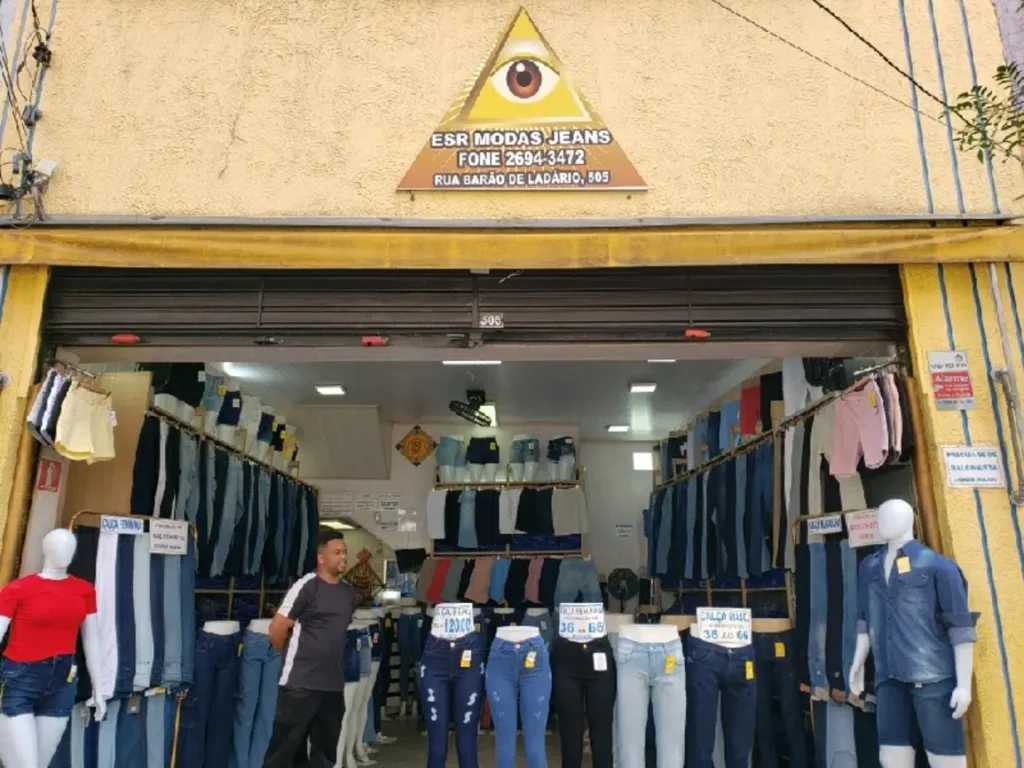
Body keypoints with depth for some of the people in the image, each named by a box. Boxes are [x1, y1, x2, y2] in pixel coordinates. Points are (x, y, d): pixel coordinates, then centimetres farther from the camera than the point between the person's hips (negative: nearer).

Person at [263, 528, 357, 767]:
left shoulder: (349, 592, 9)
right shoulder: (306, 586, -12)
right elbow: (276, 629, -10)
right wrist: (294, 658, 3)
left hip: (334, 684, 7)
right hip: (300, 683, -6)